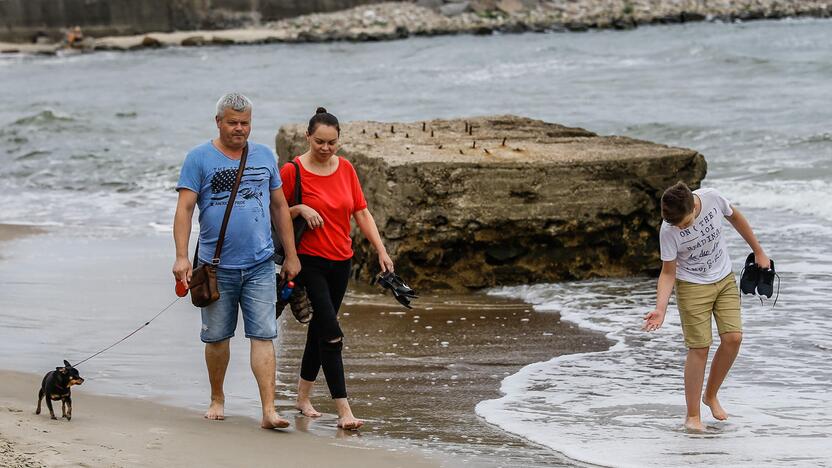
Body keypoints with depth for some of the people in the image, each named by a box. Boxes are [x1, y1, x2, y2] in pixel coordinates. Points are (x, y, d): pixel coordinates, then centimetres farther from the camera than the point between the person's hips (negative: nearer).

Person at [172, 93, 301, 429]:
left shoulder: (264, 156, 10)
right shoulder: (199, 158, -2)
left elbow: (279, 206, 15)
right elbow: (184, 209, -8)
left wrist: (291, 255, 13)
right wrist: (181, 257, -19)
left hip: (260, 265, 2)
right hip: (216, 266, -1)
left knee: (263, 335, -7)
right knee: (217, 337, 10)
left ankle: (269, 411, -12)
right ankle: (217, 399, 30)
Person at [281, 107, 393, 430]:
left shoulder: (345, 168, 6)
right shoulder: (293, 171, -9)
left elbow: (361, 213, 8)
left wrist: (381, 251, 1)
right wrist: (300, 209, -20)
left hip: (340, 262, 6)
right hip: (309, 262, -6)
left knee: (319, 330, 16)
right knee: (331, 334, -13)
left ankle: (303, 397, 31)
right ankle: (343, 411, -14)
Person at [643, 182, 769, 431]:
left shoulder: (713, 198, -20)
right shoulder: (668, 231, -25)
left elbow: (735, 218, 2)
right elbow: (668, 273, -15)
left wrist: (758, 251, 11)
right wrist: (660, 309, -29)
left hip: (724, 280, 3)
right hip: (692, 287, -3)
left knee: (733, 338, -8)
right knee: (699, 348, -8)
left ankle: (711, 395, 15)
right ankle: (692, 415, 2)